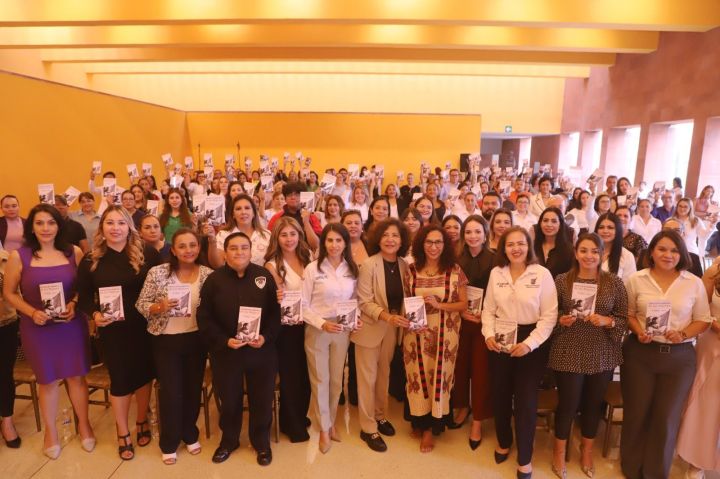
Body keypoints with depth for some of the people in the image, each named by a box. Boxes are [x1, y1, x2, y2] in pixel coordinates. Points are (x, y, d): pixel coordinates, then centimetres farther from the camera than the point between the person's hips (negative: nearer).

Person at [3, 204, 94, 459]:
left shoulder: (74, 252, -3)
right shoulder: (19, 256, -6)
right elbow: (9, 293, 0)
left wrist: (75, 304, -12)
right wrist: (32, 312, -14)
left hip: (71, 325, 1)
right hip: (38, 328, -1)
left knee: (76, 376, 10)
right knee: (47, 380, 12)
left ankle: (84, 423, 31)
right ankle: (50, 431, 33)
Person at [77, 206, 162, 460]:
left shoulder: (147, 253, -8)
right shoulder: (91, 260, -3)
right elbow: (84, 297, 2)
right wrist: (94, 314, -15)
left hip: (144, 326, 0)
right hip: (112, 330, 0)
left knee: (144, 373, 15)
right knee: (120, 378, 10)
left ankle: (142, 422, 39)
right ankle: (122, 433, 31)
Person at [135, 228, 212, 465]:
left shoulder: (208, 274, -5)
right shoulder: (157, 273, -9)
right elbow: (141, 305, -6)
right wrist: (160, 306, -24)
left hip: (196, 339, 2)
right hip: (166, 340, -2)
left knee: (193, 388, 15)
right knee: (171, 391, 7)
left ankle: (190, 434, 38)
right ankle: (169, 443, 29)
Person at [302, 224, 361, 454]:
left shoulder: (352, 269, 1)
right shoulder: (313, 268, -9)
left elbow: (355, 301, 11)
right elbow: (303, 305, -8)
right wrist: (323, 324, -19)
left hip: (343, 331, 3)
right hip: (317, 330, -3)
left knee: (336, 379, 15)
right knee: (320, 380, 8)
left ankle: (331, 422, 36)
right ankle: (324, 429, 26)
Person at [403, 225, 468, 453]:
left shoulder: (454, 271, -4)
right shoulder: (411, 270, 0)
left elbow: (463, 304, -2)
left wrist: (439, 305, -17)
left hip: (444, 334, -1)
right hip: (416, 333, 1)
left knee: (439, 377, 7)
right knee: (419, 377, 9)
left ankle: (431, 428, 26)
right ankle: (419, 422, 32)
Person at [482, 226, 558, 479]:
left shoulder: (542, 274, -9)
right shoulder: (496, 273, 0)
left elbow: (549, 315, -10)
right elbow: (488, 309, 5)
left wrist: (529, 343, -17)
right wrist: (488, 334, -10)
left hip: (531, 344, -3)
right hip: (500, 342, 3)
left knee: (526, 400, 5)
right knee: (500, 396, 15)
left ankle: (524, 458, 26)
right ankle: (503, 442, 42)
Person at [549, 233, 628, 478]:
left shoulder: (614, 283, -2)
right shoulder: (561, 280, -5)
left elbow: (625, 318, 1)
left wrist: (607, 321, -18)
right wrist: (561, 321, -17)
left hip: (602, 354, 2)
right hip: (569, 353, -1)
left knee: (594, 403, 16)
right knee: (567, 403, 6)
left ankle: (587, 450, 40)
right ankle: (559, 450, 31)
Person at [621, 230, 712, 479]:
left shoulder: (694, 283, 0)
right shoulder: (636, 279, -2)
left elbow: (703, 320, 4)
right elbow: (628, 313, 4)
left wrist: (683, 334, -14)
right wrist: (638, 331, -14)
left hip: (679, 356, 1)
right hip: (639, 353, 0)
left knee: (666, 418, 10)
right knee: (636, 412, 10)